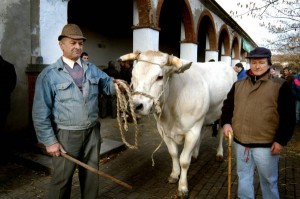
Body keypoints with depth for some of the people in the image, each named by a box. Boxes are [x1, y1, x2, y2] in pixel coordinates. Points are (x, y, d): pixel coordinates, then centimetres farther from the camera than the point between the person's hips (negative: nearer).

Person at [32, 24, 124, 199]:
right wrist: (49, 141, -11)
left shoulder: (92, 69, 8)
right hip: (66, 135, -4)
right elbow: (41, 112, -8)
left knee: (91, 175, 19)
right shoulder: (49, 74, -8)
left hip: (92, 132, 5)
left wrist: (117, 85, -14)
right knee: (62, 178, 12)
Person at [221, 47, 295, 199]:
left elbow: (288, 116, -6)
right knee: (243, 177, 20)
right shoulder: (238, 85, 7)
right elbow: (227, 106, 14)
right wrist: (226, 123, -3)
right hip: (240, 143, 4)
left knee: (269, 180, 15)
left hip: (266, 145, -3)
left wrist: (281, 140, -12)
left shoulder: (280, 86, -5)